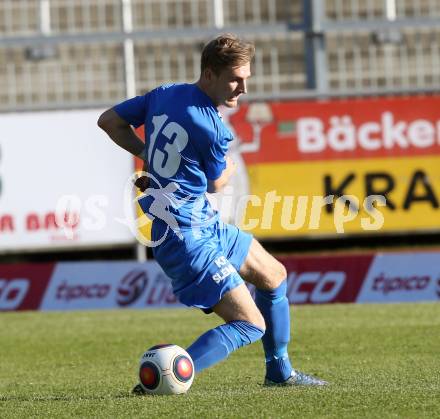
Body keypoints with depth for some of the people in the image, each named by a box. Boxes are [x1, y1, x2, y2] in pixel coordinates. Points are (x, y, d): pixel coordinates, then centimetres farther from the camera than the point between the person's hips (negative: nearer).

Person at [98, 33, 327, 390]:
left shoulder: (164, 94, 2)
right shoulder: (210, 128, -22)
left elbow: (109, 120, 11)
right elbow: (217, 183, -3)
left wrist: (151, 156, 11)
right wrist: (230, 165, 19)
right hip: (187, 238, -10)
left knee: (274, 277, 24)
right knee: (251, 325, -10)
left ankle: (279, 372, 36)